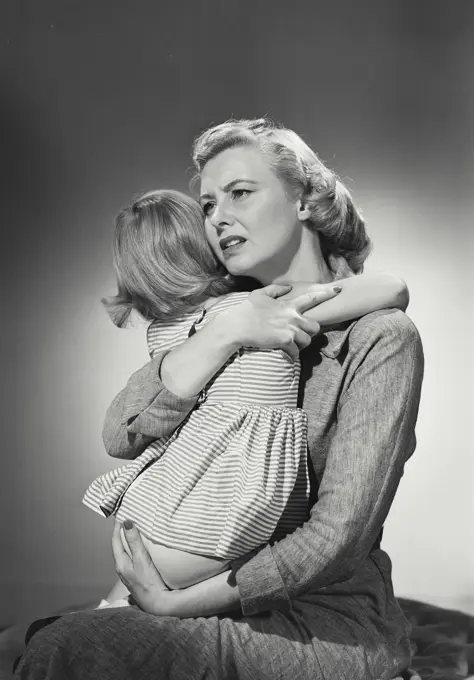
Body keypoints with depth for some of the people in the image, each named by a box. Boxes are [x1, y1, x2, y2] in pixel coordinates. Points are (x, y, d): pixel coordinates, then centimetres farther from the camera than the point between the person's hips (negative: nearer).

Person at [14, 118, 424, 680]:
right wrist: (222, 335, -20)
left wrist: (175, 603, -15)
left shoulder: (379, 337, -12)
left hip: (329, 628, -5)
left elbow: (338, 534, -17)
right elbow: (121, 437, -8)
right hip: (243, 609, 5)